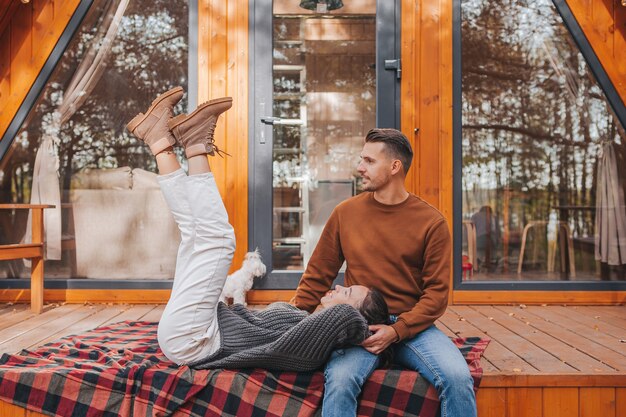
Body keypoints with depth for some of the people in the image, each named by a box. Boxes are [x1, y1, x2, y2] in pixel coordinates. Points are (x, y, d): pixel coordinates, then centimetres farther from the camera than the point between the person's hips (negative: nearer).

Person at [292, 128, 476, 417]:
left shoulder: (431, 222, -2)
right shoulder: (345, 213, 4)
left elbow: (436, 292, -2)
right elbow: (318, 275, 11)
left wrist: (397, 331, -14)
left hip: (412, 325, 0)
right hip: (358, 325, 0)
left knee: (458, 378, -25)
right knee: (340, 379, -29)